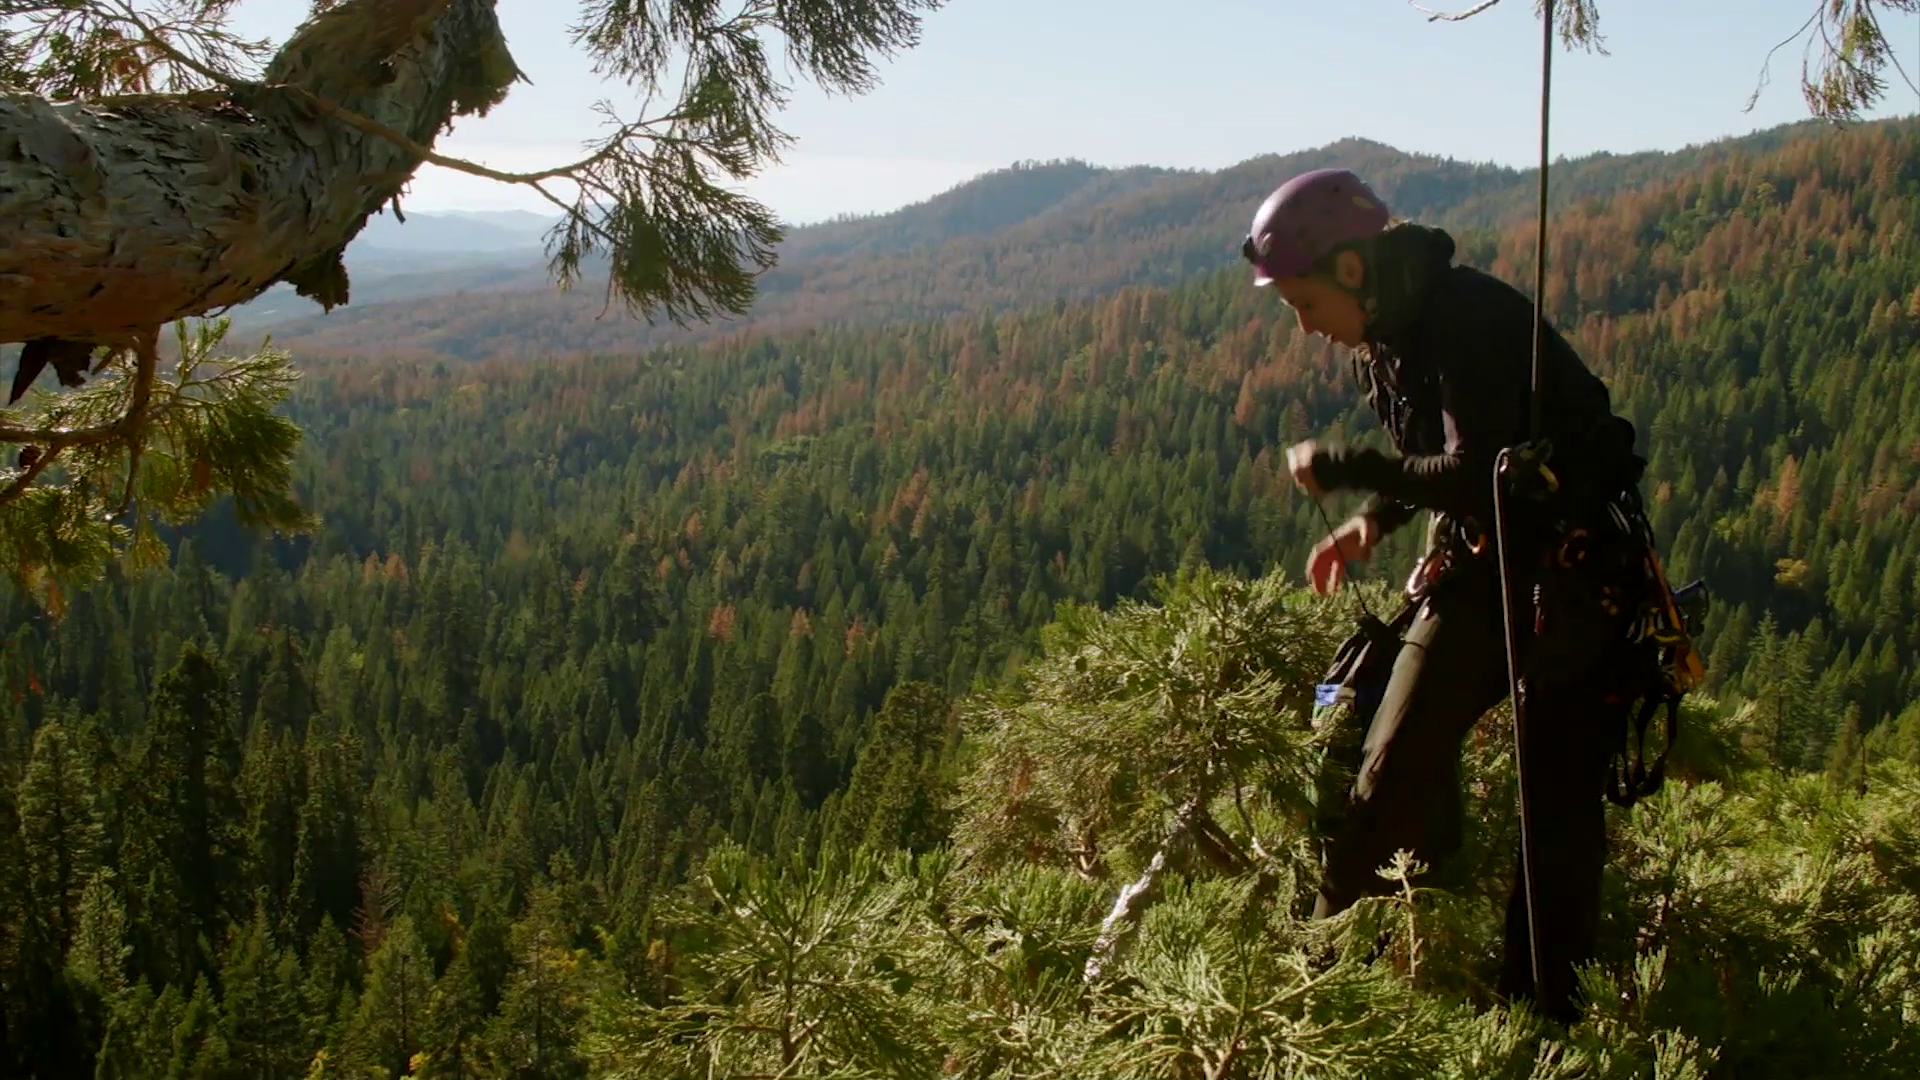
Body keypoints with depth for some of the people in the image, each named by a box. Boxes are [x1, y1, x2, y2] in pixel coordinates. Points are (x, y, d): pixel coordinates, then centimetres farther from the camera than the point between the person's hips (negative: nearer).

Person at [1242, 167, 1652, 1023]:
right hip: (1477, 564, 7)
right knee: (1400, 767, 0)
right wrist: (1373, 521, 1)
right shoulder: (1385, 339, 5)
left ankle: (1541, 1008, 7)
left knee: (1560, 796, -5)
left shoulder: (1474, 320, -22)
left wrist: (1338, 470, -21)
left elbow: (1475, 474, -31)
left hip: (1572, 569, -7)